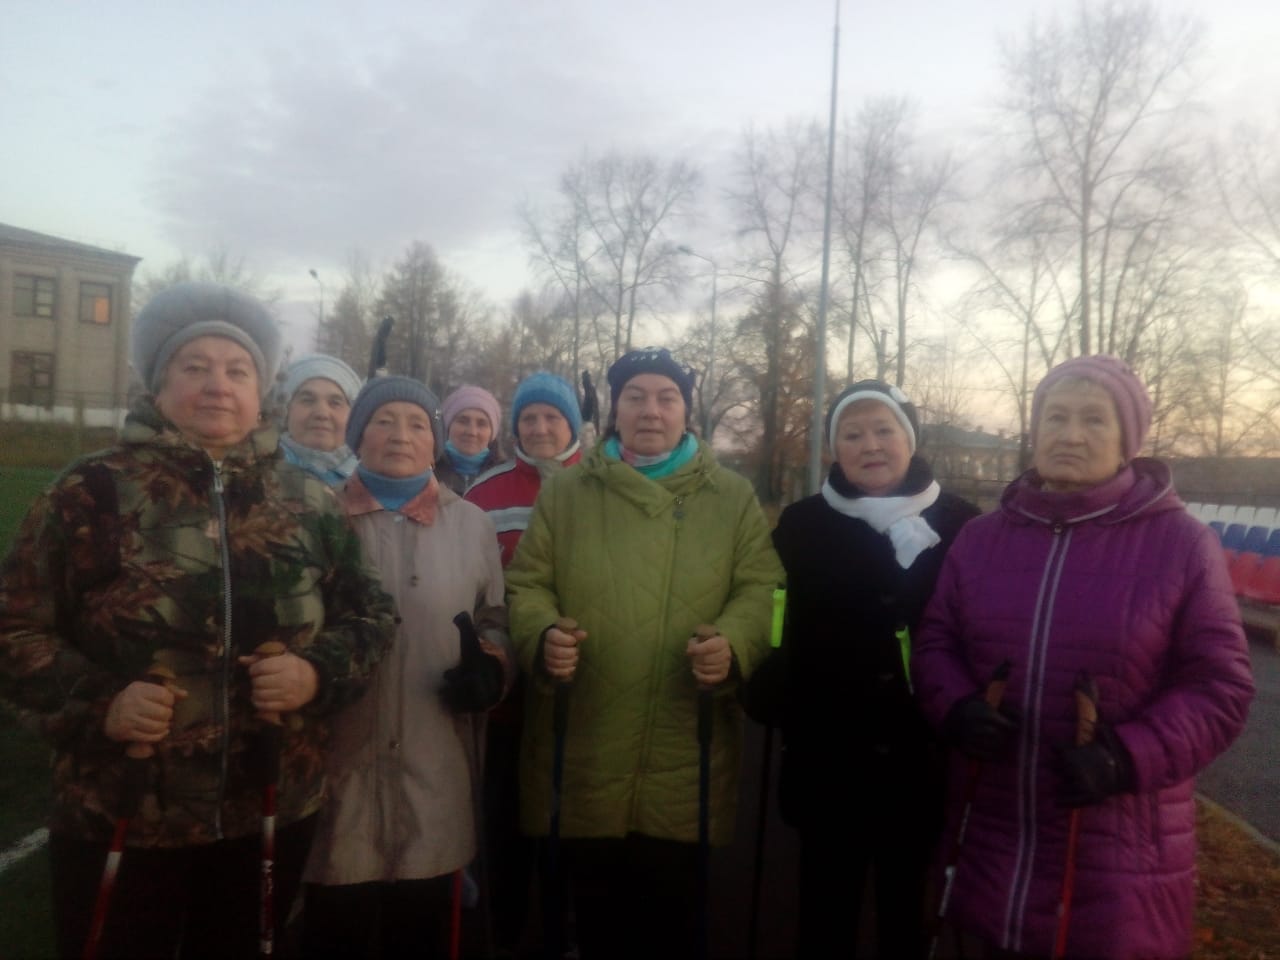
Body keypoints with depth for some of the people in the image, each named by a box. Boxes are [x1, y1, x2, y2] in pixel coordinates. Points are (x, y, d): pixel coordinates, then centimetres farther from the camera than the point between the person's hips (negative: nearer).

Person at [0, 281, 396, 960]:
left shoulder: (306, 500, 4)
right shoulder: (92, 490, -4)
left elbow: (370, 613, 8)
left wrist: (319, 672, -11)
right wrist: (97, 702, -17)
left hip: (272, 816, 3)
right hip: (119, 819, -2)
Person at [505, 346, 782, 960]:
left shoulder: (732, 498, 7)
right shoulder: (564, 492, 8)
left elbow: (759, 590, 3)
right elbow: (526, 584, 7)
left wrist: (733, 643, -18)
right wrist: (543, 634, -14)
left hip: (684, 765, 0)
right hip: (582, 759, 1)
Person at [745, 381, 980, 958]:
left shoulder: (958, 524, -2)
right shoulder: (802, 525, 2)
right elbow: (781, 631, 0)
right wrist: (777, 706, -11)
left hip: (919, 758, 0)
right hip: (826, 756, 0)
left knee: (905, 911, 16)